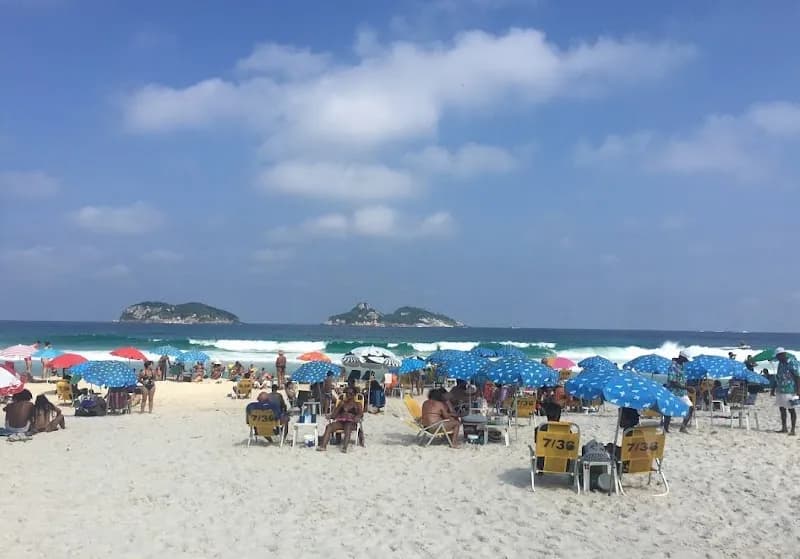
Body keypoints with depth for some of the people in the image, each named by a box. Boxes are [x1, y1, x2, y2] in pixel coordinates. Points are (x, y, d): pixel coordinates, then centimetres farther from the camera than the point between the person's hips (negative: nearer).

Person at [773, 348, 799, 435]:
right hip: (780, 390, 8)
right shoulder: (780, 364, 12)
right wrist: (774, 388, 21)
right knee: (782, 409, 12)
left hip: (789, 390, -8)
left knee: (791, 409, -2)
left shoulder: (792, 363, -12)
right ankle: (784, 428, 22)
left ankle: (792, 429, 3)